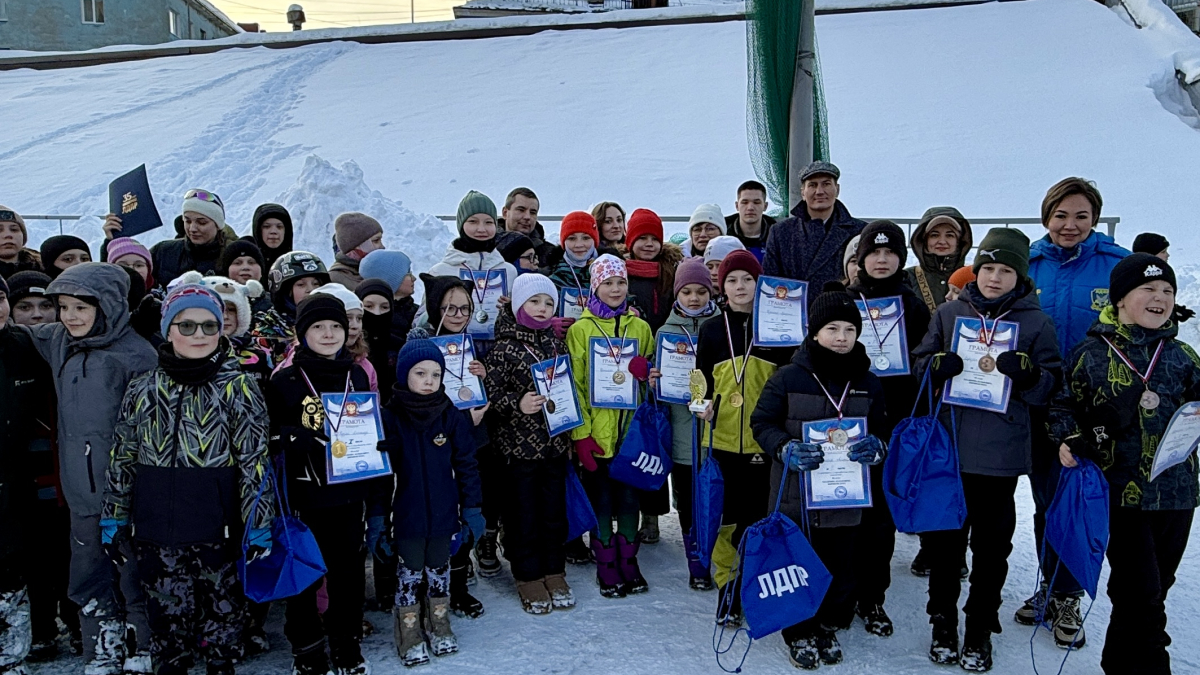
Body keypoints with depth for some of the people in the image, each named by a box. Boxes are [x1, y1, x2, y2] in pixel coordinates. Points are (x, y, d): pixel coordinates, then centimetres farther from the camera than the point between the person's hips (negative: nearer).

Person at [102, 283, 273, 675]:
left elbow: (255, 461, -5)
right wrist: (114, 518, 12)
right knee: (167, 615, 10)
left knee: (221, 613, 8)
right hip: (156, 530, 2)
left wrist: (258, 524, -8)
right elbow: (123, 458, 13)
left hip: (217, 528, -2)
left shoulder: (239, 388, -3)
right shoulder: (142, 389, 6)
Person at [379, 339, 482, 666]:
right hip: (407, 514, -2)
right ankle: (410, 635, 25)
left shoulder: (451, 416, -4)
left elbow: (466, 464, 1)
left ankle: (439, 625, 35)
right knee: (409, 572, 11)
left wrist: (471, 506, 0)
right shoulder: (390, 418, -11)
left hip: (443, 514, 2)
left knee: (439, 569, 18)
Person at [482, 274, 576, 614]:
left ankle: (554, 573, 28)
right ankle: (529, 579, 21)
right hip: (519, 445, -5)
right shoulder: (503, 349, -9)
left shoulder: (557, 345, 7)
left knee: (555, 510, 14)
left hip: (556, 444, 5)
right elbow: (491, 394, -12)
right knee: (524, 514, 6)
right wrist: (517, 404, -26)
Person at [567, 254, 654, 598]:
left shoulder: (640, 327, 7)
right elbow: (574, 384, -4)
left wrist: (647, 371, -10)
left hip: (632, 429, 3)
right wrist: (580, 433, -11)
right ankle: (606, 567, 20)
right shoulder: (580, 329, -2)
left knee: (629, 498, 11)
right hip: (596, 432, -2)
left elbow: (655, 374, 16)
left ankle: (629, 562, 25)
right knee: (601, 500, 7)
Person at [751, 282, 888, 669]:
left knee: (841, 568, 13)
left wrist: (876, 447, -11)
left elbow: (882, 431, 12)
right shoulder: (788, 377, -8)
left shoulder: (869, 384, 4)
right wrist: (786, 449, -21)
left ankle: (830, 627, 35)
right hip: (796, 495, -3)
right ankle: (798, 632, 27)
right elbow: (762, 422, -3)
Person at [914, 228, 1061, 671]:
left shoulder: (1037, 322, 2)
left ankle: (980, 629, 23)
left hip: (1002, 452, -1)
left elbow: (1051, 387, 1)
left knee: (992, 542, 8)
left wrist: (1025, 371, -20)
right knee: (945, 536, 9)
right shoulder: (948, 313, 6)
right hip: (949, 446, 1)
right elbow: (920, 366, 8)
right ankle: (943, 620, 26)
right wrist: (942, 365, -14)